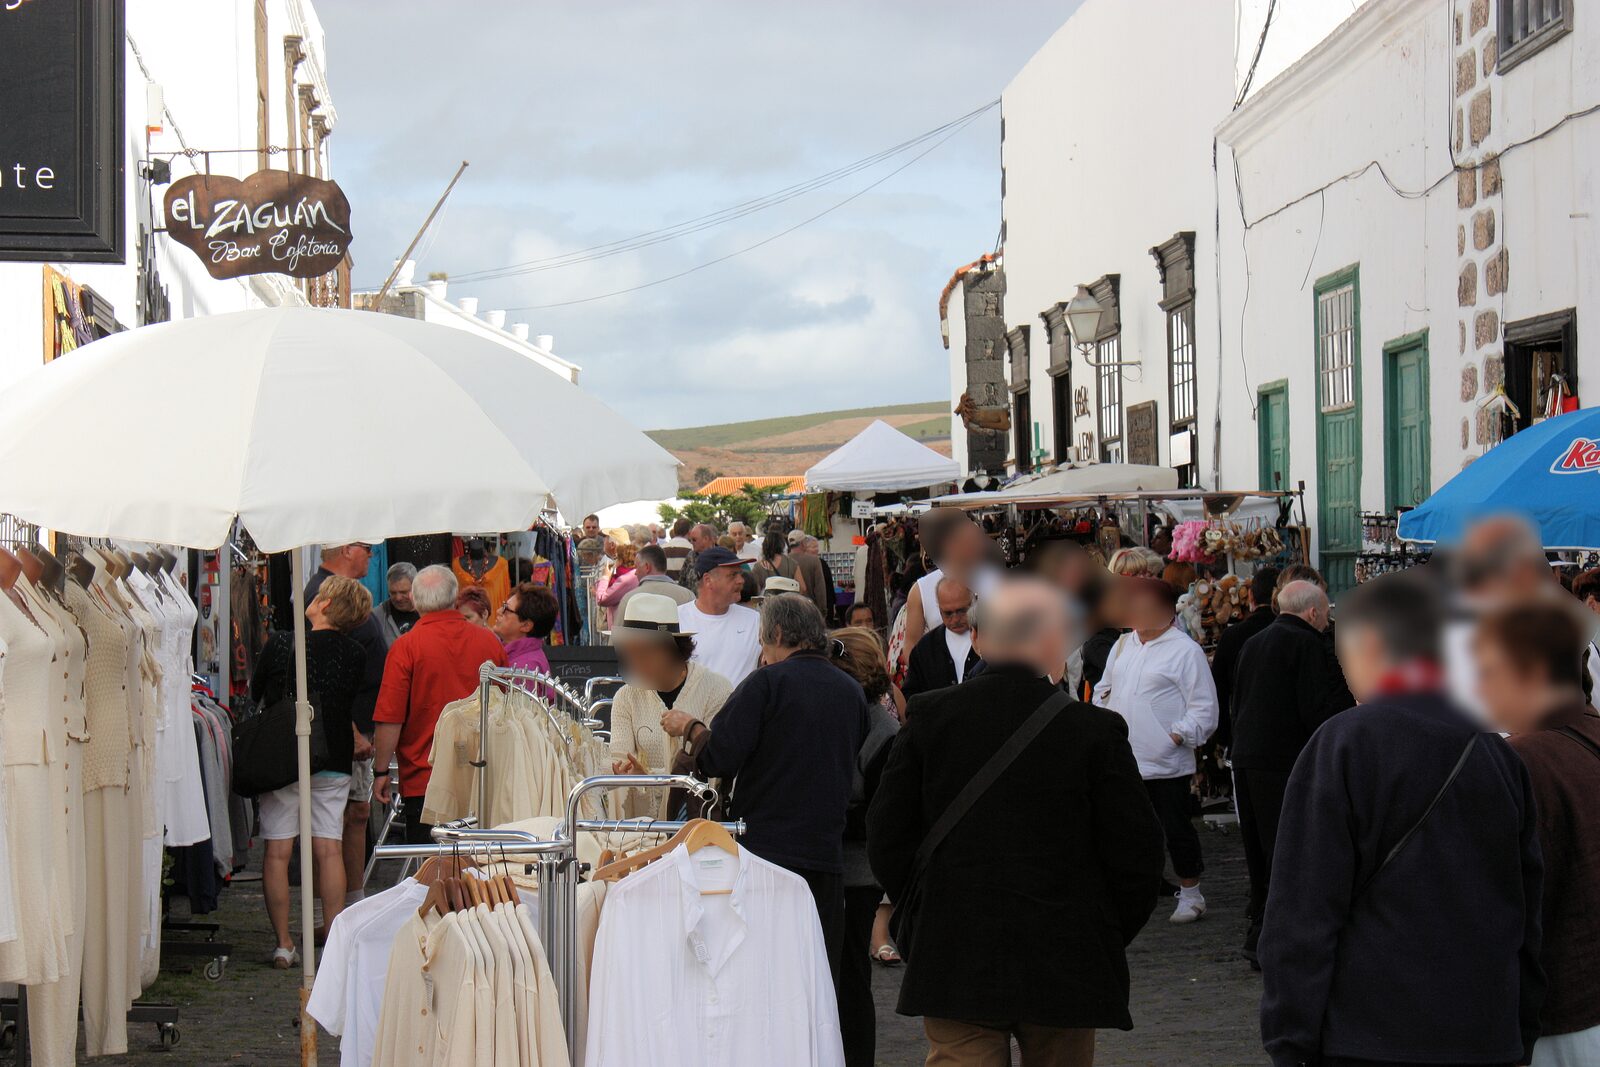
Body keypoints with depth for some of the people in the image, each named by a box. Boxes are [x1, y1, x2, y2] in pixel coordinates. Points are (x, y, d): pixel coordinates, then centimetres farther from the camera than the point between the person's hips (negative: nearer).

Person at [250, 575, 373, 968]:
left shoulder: (280, 644, -7)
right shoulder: (355, 655, 0)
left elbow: (254, 695, 7)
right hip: (333, 760, 3)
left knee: (277, 852, 1)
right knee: (329, 849, 6)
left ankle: (284, 944, -1)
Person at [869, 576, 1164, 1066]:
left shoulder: (929, 717, -3)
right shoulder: (1096, 731, -9)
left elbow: (886, 839, 2)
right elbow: (1136, 854, -4)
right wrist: (1110, 935, 12)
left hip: (952, 965, 1)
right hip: (1065, 965, -1)